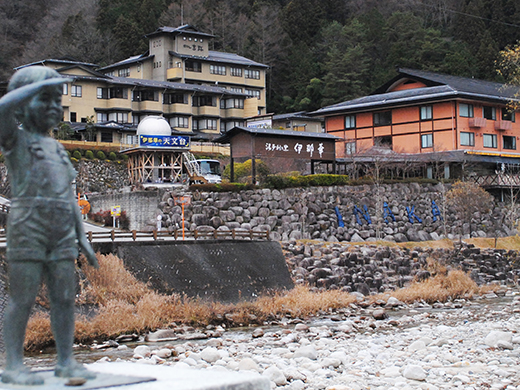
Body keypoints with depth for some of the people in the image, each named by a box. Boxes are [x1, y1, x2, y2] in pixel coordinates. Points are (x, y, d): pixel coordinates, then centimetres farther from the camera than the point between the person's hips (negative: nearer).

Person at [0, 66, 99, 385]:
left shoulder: (57, 148, 22)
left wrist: (82, 238, 15)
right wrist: (43, 83, -10)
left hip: (63, 232, 6)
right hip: (28, 227, -6)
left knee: (65, 297, 4)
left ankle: (66, 361, 10)